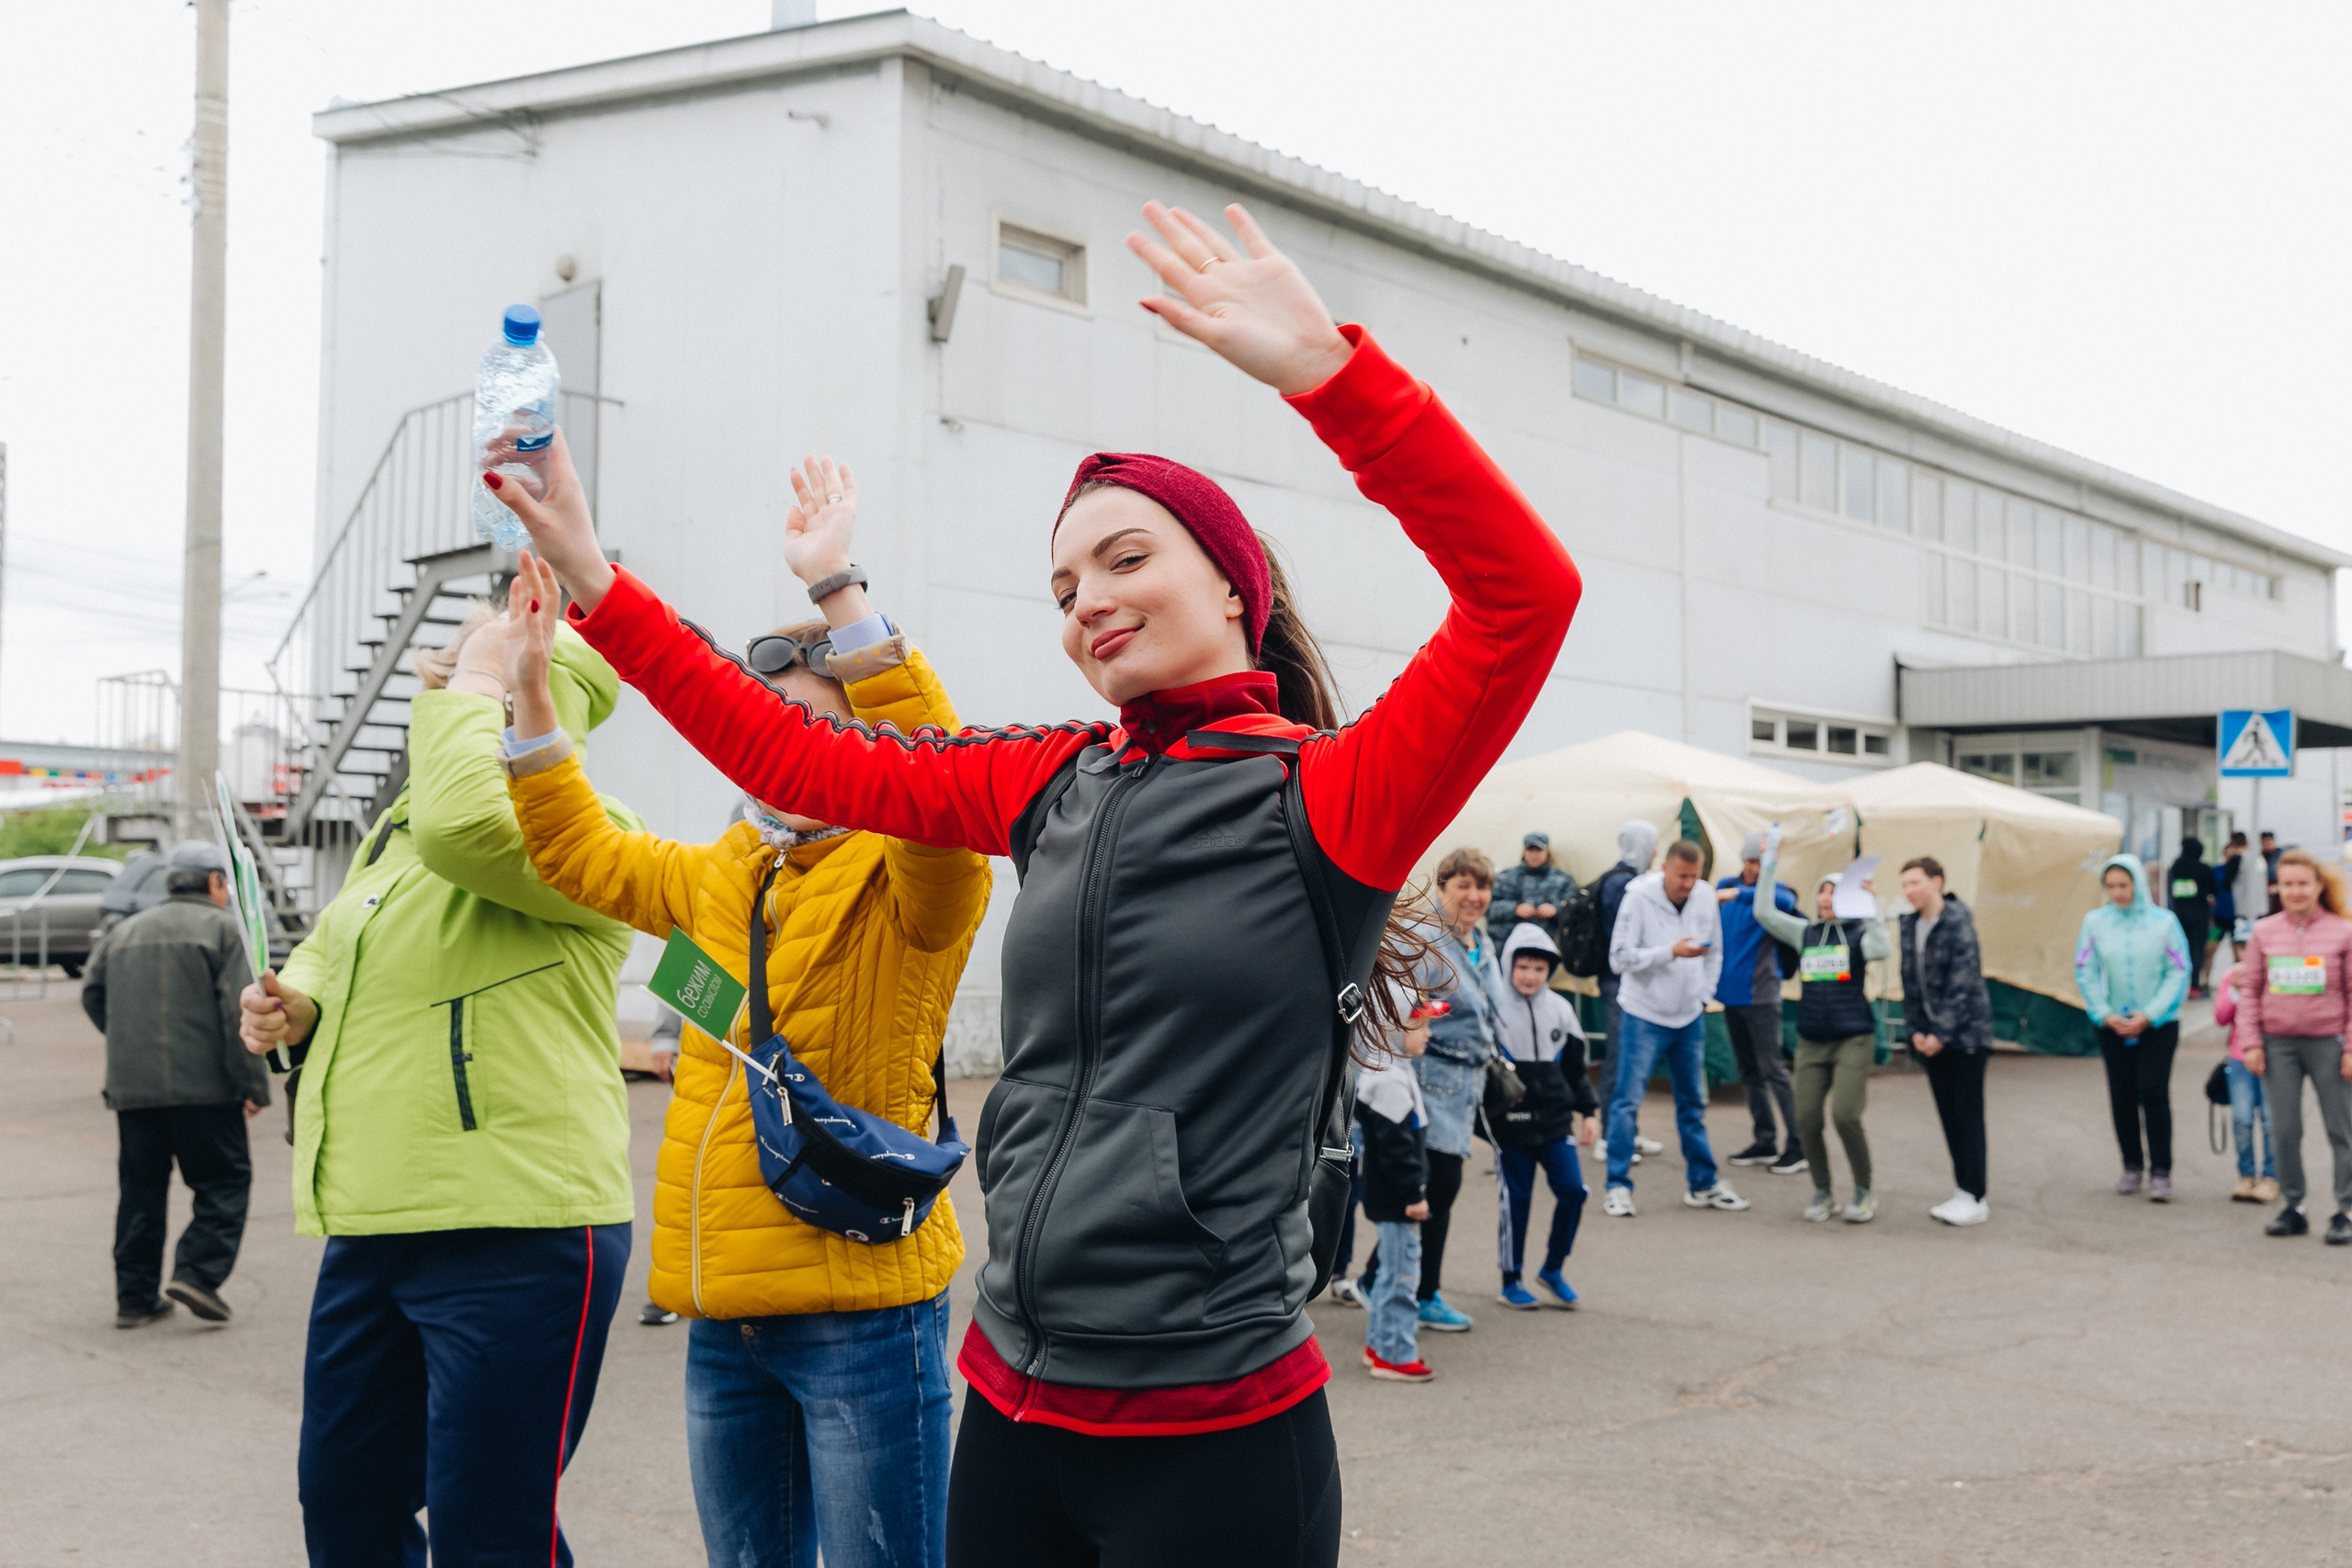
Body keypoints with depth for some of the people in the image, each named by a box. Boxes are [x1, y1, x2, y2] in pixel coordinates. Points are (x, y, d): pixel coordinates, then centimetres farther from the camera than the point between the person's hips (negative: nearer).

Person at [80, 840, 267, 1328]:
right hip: (203, 1087, -6)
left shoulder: (126, 932, 18)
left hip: (131, 1087, 6)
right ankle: (198, 1272, -11)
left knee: (141, 1189, 11)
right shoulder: (220, 927, -1)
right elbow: (237, 1012, -10)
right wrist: (253, 1085, -8)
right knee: (224, 1180, 3)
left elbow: (93, 993, 17)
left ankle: (135, 1297, 11)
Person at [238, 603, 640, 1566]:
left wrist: (475, 679, -18)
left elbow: (466, 821, -35)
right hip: (371, 1228, 9)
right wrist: (298, 1002, 10)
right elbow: (333, 945, 33)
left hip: (513, 1240, -9)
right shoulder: (398, 826, 16)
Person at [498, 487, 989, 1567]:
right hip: (723, 1315, 7)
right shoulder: (721, 881, 14)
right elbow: (582, 854, 24)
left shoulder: (912, 882, -7)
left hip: (860, 1307, -7)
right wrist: (531, 690, 13)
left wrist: (836, 590, -30)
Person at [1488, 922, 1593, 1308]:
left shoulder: (1560, 1009, 6)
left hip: (1555, 1120, 4)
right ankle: (1510, 1282, 17)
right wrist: (1483, 1110, -7)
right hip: (1510, 1124, -4)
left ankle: (1552, 1269, 17)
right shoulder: (1494, 1008, -7)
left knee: (1572, 1191, -2)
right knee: (1515, 1200, 3)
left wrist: (1587, 1110, 14)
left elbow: (1575, 1065, 15)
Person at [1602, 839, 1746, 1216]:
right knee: (1626, 1101, -6)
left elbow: (1715, 954, 13)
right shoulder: (1639, 898, -14)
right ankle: (1619, 1187, 2)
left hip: (1689, 1017, 5)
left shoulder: (1705, 899, 0)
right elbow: (1620, 958, -17)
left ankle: (1702, 1184, 24)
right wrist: (1671, 952, -23)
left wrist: (1704, 994, 2)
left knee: (1693, 1103, 13)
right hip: (1645, 1015, -5)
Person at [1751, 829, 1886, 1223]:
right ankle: (1823, 1193, 17)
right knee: (1806, 1120, -2)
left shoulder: (1859, 932, -1)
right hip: (1811, 1042, 4)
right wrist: (1770, 863, 1)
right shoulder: (1805, 933, 10)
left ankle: (1864, 1193, 4)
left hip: (1853, 1039, -4)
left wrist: (1870, 907, -23)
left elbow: (1881, 951, -21)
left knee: (1845, 1116, -16)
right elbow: (1764, 913, 5)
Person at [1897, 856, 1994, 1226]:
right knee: (1948, 1114, 10)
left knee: (1968, 1115, -3)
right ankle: (1963, 1191, 18)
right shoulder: (1909, 925, 7)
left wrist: (1941, 1033, -17)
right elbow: (1910, 983, 9)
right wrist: (1916, 1031, 0)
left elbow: (1962, 984, -18)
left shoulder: (1958, 922, -14)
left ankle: (1976, 1199, 2)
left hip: (1965, 1033, -7)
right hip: (1931, 1036, 7)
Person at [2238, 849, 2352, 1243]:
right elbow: (2251, 992, 8)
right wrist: (2251, 1043, 2)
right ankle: (2293, 1208, 17)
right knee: (2285, 1130, 6)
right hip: (2278, 1044, 2)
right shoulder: (2264, 932, 5)